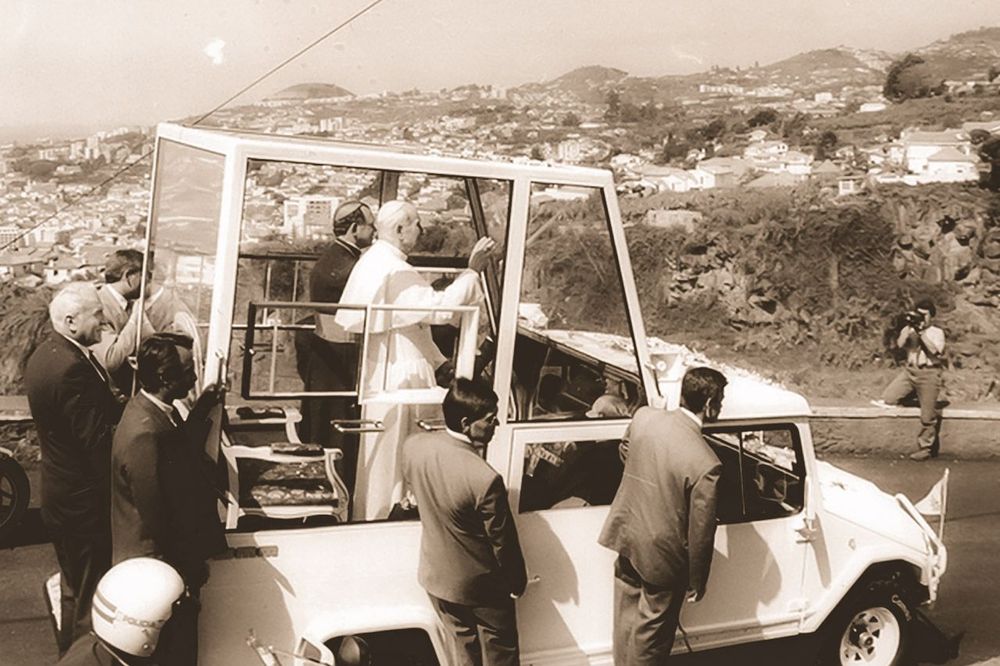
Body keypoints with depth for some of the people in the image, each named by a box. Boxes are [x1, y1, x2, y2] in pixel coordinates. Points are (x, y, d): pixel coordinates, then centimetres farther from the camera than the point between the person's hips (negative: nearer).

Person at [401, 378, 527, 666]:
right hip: (480, 585, -6)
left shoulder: (414, 447, -18)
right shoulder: (485, 480, -36)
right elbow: (503, 541, -21)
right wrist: (518, 580, -2)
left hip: (436, 577, 6)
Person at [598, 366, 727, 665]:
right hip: (662, 555, -6)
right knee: (650, 636, 16)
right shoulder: (705, 465, -28)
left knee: (626, 624, 23)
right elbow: (700, 533, -19)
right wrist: (697, 583, -4)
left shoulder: (643, 417, -12)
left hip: (626, 538, 6)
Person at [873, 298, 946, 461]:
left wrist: (921, 332, -16)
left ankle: (925, 447, 15)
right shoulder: (909, 330, 12)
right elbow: (899, 344, -6)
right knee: (887, 398, -10)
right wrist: (908, 326, -11)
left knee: (927, 415, 1)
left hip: (928, 373, -3)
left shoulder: (937, 332, 3)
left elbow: (935, 350, -15)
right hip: (909, 371, 4)